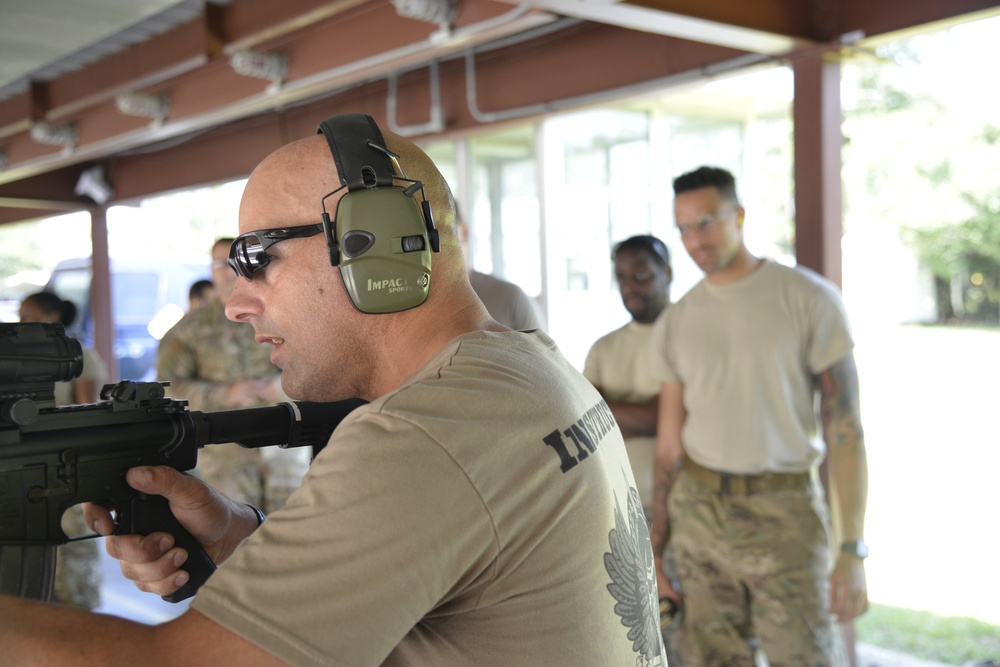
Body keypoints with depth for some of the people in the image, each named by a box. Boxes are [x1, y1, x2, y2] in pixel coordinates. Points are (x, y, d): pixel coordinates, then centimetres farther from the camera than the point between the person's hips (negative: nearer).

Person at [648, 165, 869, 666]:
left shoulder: (809, 298, -5)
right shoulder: (675, 324, 6)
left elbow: (844, 428, -8)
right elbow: (669, 445, 9)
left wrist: (853, 550, -14)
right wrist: (655, 551, 9)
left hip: (784, 510, -3)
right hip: (698, 511, 3)